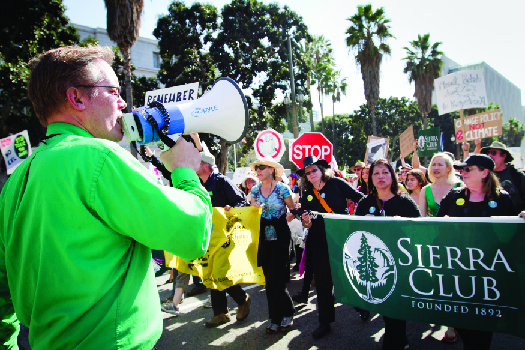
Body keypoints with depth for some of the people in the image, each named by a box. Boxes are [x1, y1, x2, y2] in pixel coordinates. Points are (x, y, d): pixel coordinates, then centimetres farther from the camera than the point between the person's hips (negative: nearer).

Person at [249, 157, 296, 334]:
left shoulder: (282, 188, -7)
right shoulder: (255, 190, 7)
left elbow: (293, 210, -1)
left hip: (280, 238, -5)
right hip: (263, 238, 5)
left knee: (274, 281, -7)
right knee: (269, 281, 9)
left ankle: (287, 313, 18)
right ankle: (275, 318, 24)